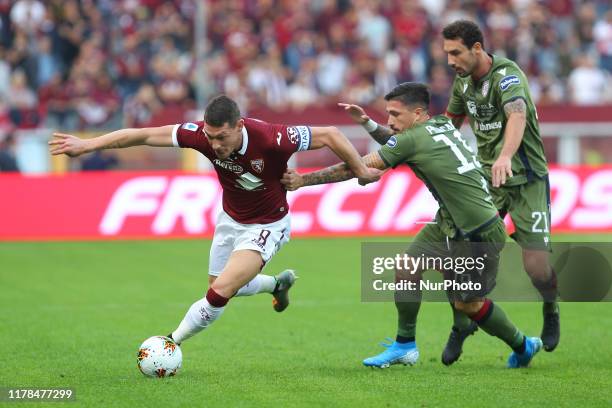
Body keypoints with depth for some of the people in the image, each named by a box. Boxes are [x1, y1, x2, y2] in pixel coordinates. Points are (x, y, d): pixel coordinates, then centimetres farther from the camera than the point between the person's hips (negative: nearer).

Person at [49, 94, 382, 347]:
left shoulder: (271, 139, -37)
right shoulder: (203, 134, -26)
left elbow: (329, 135, -27)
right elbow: (145, 135, -22)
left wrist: (362, 171, -16)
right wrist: (86, 145, -26)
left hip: (266, 226, -5)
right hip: (230, 219, 5)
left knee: (220, 292, -19)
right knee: (221, 286, 23)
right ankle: (278, 283, 52)